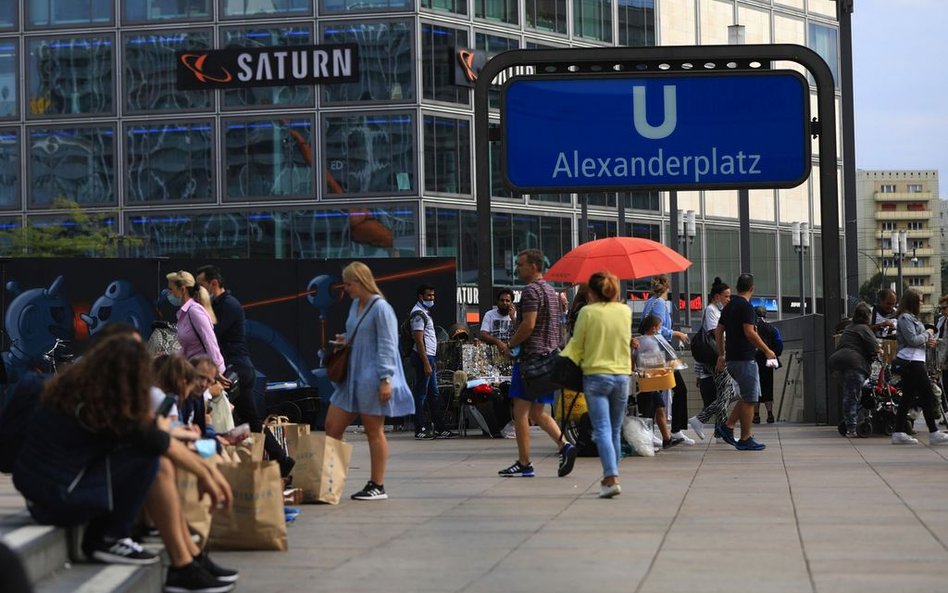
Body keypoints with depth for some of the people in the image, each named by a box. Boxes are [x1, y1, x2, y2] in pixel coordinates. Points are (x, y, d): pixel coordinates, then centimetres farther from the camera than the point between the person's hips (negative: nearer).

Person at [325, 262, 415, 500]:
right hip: (352, 376, 9)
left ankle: (377, 486, 9)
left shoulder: (381, 308, -14)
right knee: (332, 426, 7)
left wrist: (385, 379, -21)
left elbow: (387, 346, -17)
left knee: (374, 431, 0)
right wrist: (345, 340, 6)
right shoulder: (355, 305, 13)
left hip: (372, 378, -9)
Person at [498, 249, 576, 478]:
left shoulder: (531, 291, -10)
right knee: (538, 412, 13)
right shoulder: (551, 291, 19)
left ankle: (524, 463, -2)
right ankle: (564, 445, -6)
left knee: (521, 410, -3)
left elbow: (528, 324, -20)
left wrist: (511, 345, -7)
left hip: (531, 356, -9)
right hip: (550, 355, 9)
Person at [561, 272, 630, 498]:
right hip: (622, 375, 4)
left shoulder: (588, 312, -7)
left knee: (602, 430, -8)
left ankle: (611, 478, -21)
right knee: (615, 431, 14)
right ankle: (610, 477, 20)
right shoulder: (625, 311, 5)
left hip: (596, 375, -4)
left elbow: (576, 345, -4)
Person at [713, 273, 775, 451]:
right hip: (745, 359, -9)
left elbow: (718, 331, 17)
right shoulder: (746, 306, -14)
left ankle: (728, 425, 12)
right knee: (750, 400, -2)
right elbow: (749, 333, -21)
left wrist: (721, 355, 22)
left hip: (731, 358, 9)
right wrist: (767, 350, -13)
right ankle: (745, 440, 1)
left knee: (748, 397, 17)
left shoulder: (729, 306, 13)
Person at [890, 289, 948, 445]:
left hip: (911, 362, 11)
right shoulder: (905, 318, -12)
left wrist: (928, 340, 7)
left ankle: (899, 433, 8)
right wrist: (927, 334, -5)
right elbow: (913, 340, -19)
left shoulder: (911, 317, 20)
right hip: (911, 361, -11)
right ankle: (934, 434, -5)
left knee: (908, 397, 9)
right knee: (928, 396, -7)